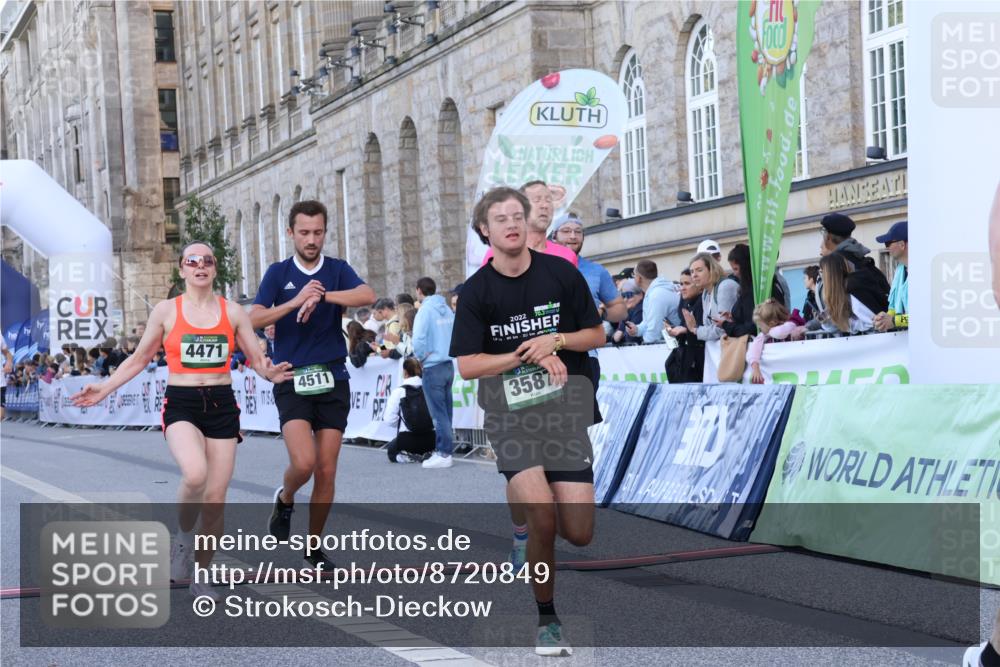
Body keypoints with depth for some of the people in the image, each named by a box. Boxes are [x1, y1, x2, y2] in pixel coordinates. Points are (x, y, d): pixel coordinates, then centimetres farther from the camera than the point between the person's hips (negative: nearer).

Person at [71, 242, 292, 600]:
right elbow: (139, 358, 12)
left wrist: (269, 373, -16)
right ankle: (184, 534, -1)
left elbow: (257, 359, 8)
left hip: (222, 405, 2)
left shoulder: (233, 312, 6)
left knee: (215, 497, 1)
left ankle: (202, 576, 19)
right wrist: (105, 388, 2)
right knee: (194, 474, -31)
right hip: (181, 405, -2)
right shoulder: (166, 311, 3)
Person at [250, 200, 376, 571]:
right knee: (303, 462, -19)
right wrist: (295, 302, -21)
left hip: (332, 380, 2)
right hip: (291, 380, -2)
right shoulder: (278, 273, 4)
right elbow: (254, 320, -8)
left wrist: (322, 296, -28)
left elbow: (368, 296, -16)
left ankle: (314, 546, 17)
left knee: (326, 471, 2)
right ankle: (285, 500, 15)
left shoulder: (338, 270, 5)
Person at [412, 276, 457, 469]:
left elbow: (418, 340, -21)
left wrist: (421, 357, -5)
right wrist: (447, 350, 12)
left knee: (438, 413, -4)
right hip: (449, 365, 7)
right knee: (446, 411, 12)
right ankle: (445, 448, 17)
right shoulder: (447, 310, 9)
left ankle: (443, 454, -3)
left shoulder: (425, 311, -12)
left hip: (433, 367, -7)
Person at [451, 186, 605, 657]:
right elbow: (466, 366, -4)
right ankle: (546, 619, 0)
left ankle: (523, 501, 31)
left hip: (565, 410, 2)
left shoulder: (561, 274, 1)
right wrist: (528, 355, -14)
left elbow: (596, 336, 8)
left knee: (578, 534, -5)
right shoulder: (477, 291, -1)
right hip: (509, 412, -2)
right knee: (542, 518, -21)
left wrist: (555, 341, -11)